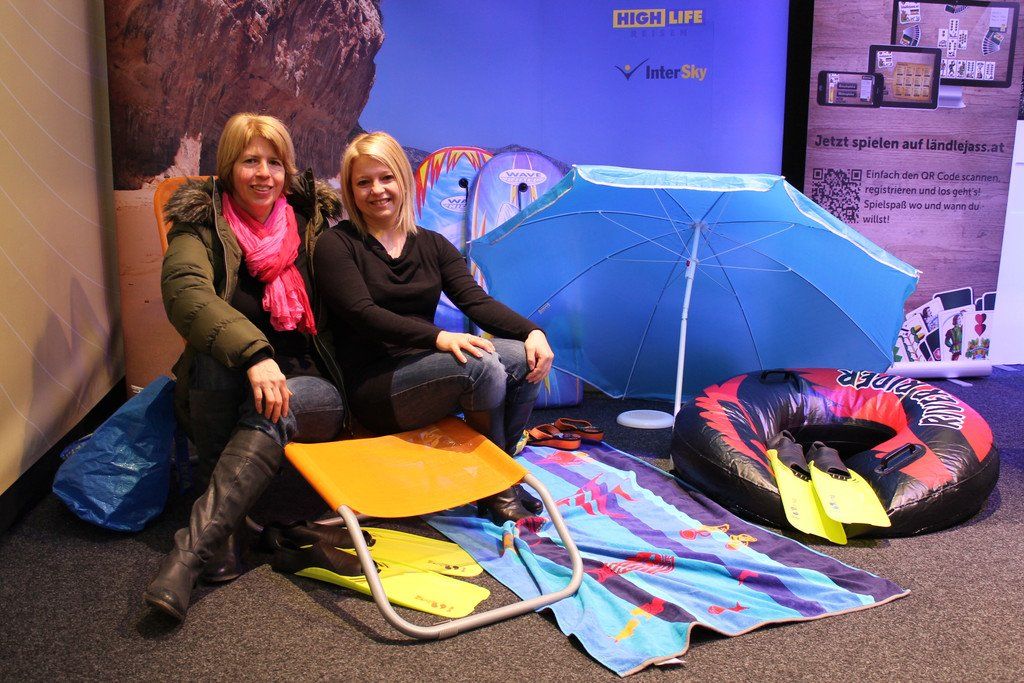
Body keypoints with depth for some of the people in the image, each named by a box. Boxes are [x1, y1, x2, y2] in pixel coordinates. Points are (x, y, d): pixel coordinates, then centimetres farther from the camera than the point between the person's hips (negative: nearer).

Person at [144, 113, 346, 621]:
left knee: (272, 411, -32)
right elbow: (184, 291, -22)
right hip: (224, 388, 0)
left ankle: (191, 550, -37)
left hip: (311, 386, 1)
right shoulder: (202, 223, 0)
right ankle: (223, 530, -26)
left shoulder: (313, 219, 8)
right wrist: (254, 354, -38)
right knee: (215, 357, -33)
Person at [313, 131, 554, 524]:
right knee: (480, 366, -29)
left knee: (522, 358, -17)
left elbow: (476, 300, 2)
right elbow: (363, 314, -16)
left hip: (426, 371, 6)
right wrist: (438, 337, -30)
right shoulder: (336, 245, -2)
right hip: (374, 390, -6)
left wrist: (531, 331, -17)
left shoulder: (432, 245, 14)